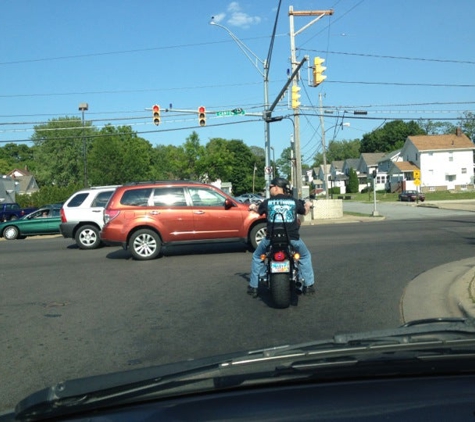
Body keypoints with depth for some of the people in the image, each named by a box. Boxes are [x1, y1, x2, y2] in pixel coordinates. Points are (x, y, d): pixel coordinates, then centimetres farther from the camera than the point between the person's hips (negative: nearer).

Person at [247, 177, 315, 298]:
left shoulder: (267, 202, 4)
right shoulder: (294, 201, 5)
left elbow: (258, 210, 26)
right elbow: (305, 212, 25)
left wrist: (253, 207, 50)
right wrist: (307, 205, 49)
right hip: (292, 239, 0)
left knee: (257, 257, 26)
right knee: (305, 256, 29)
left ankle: (253, 287, 24)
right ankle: (309, 285, 24)